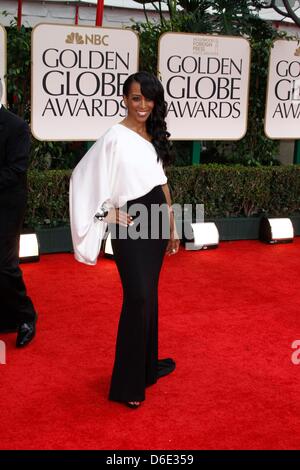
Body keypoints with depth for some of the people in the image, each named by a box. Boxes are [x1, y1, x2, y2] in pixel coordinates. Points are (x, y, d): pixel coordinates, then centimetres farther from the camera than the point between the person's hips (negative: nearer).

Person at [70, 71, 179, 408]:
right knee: (138, 298, -7)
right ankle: (127, 384, 5)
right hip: (130, 225, -7)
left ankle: (147, 365, 30)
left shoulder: (154, 135, 10)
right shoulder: (115, 137, -11)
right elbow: (84, 177, -12)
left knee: (149, 295, 15)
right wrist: (111, 214, -10)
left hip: (156, 221, 7)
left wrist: (172, 227, 16)